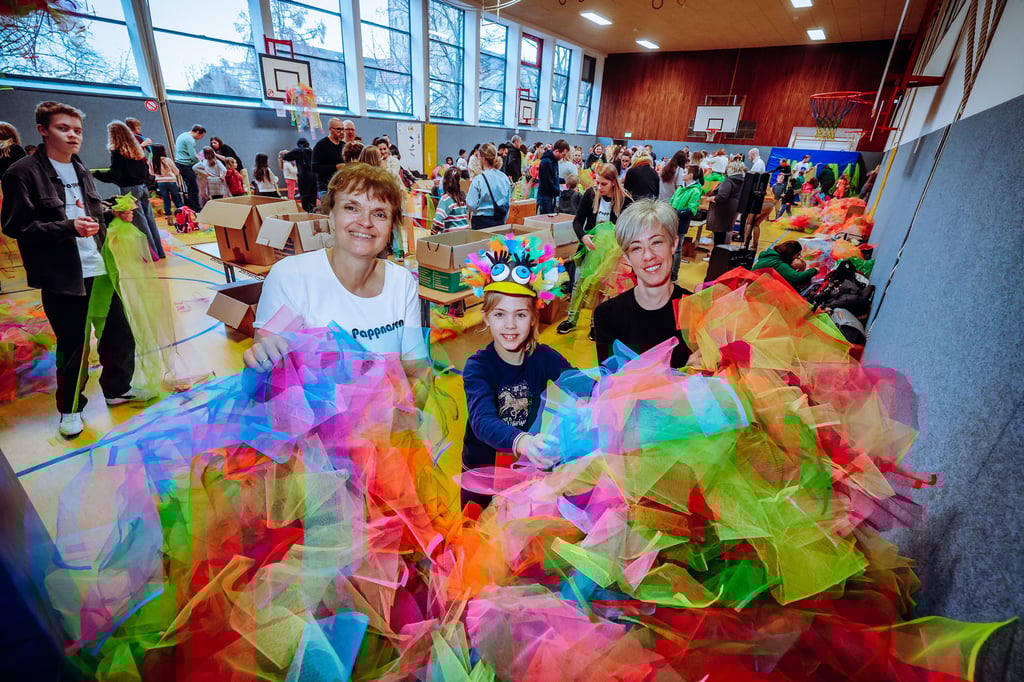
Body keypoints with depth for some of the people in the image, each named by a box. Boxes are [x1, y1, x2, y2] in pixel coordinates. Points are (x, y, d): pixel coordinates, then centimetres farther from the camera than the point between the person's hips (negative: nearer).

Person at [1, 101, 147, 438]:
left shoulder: (82, 172, 14)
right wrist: (69, 227, -22)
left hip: (98, 270, 6)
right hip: (62, 276, -6)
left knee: (119, 335, 10)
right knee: (73, 346, 2)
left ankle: (117, 389, 30)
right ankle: (70, 408, 20)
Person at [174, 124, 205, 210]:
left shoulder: (183, 135, 18)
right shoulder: (190, 140, -14)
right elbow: (193, 157, -18)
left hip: (178, 163, 10)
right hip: (186, 165, -10)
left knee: (190, 186, 15)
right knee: (194, 188, -9)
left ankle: (189, 207, 20)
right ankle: (196, 210, -9)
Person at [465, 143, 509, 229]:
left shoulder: (478, 180, -13)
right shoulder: (505, 178, 3)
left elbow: (471, 205, -12)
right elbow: (508, 202, 11)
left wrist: (466, 196, 8)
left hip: (481, 222, -5)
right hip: (500, 221, 5)